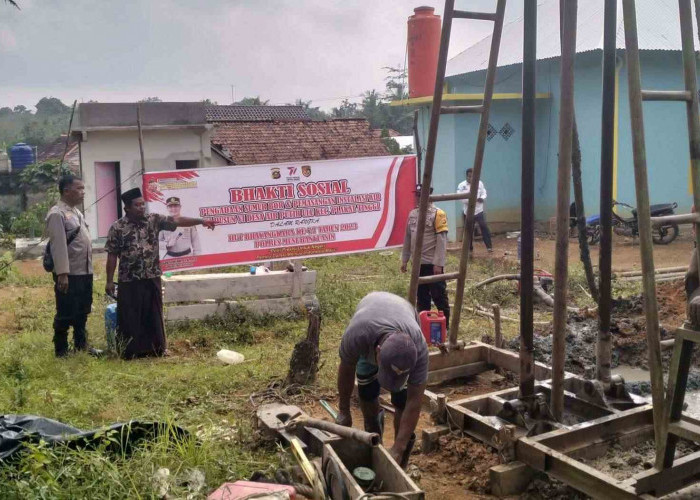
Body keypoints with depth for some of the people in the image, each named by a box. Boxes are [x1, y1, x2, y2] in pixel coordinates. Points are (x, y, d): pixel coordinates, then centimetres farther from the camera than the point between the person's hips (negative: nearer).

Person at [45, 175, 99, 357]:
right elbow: (58, 246, -20)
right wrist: (62, 274, -24)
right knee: (65, 315, 2)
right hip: (69, 274, -9)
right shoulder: (57, 214, -14)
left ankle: (81, 346, 30)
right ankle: (61, 351, 14)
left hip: (85, 272, 9)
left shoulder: (76, 212, 14)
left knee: (82, 313, 18)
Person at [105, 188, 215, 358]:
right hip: (129, 281, -3)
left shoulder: (154, 220, 3)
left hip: (152, 279, 3)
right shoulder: (117, 228, -4)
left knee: (153, 316, 10)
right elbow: (112, 256, -2)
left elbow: (176, 221, -3)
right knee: (129, 318, 3)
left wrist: (201, 221, -13)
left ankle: (156, 349, 21)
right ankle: (129, 352, 14)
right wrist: (109, 281, -3)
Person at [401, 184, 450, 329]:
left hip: (432, 263, -6)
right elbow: (408, 238, 15)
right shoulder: (412, 214, 10)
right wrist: (404, 260, 13)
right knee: (421, 295, 13)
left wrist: (438, 263, -18)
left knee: (438, 295, 0)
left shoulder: (437, 214, -10)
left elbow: (442, 240, -14)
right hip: (418, 263, 6)